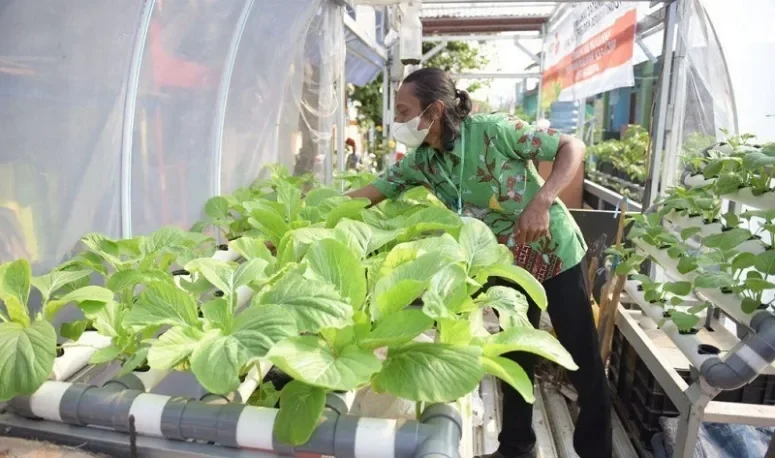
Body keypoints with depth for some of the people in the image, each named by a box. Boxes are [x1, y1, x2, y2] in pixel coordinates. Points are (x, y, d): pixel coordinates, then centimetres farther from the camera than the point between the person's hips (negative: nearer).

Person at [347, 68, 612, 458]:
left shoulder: (494, 131, -25)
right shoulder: (422, 160, -8)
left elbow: (572, 147, -20)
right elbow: (377, 189, -6)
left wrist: (542, 202, -33)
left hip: (554, 251, -5)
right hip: (506, 263, 5)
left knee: (583, 360, 5)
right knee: (514, 358, 17)